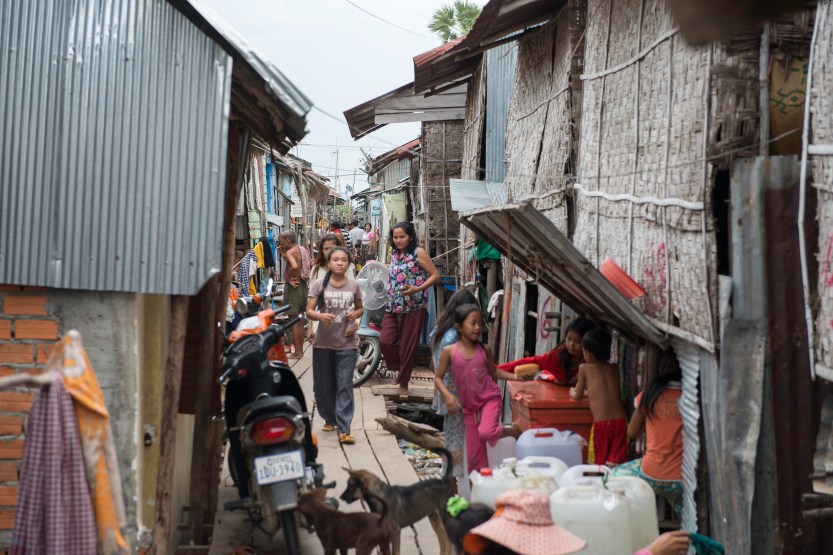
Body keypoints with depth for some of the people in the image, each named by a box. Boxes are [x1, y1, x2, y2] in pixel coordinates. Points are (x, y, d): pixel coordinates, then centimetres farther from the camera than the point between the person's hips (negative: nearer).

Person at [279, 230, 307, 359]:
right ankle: (300, 350, 21)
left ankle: (297, 352, 1)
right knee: (299, 320, 16)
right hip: (304, 286, 8)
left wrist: (287, 278, -20)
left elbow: (294, 266, -34)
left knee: (293, 321, -1)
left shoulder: (289, 252, -16)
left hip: (293, 287, -8)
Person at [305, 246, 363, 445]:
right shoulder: (319, 284, -2)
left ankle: (343, 430, -6)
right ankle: (329, 419, 32)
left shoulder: (353, 285, 2)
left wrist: (355, 314, -8)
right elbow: (309, 311, -5)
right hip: (323, 343, 1)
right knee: (323, 385, 10)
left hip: (347, 344, 0)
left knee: (345, 387, -6)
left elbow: (360, 308, 16)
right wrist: (320, 316, -26)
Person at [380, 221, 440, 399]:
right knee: (385, 341, -7)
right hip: (393, 306, 6)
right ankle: (399, 369, 20)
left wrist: (417, 289, -19)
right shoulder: (395, 254, 13)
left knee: (407, 346, 1)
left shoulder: (418, 253, -6)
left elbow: (435, 275, -8)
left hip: (413, 307, -5)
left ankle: (403, 384, 15)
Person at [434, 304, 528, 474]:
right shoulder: (449, 351, -9)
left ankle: (513, 430, 2)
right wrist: (447, 396, -20)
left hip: (490, 399, -1)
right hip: (469, 405, 1)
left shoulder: (485, 350, -5)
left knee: (486, 432, -29)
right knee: (474, 453, 4)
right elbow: (438, 378, -4)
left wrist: (516, 377, -3)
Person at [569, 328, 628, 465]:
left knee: (598, 464, 8)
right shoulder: (614, 368, 12)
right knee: (615, 464, 3)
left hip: (601, 424, -3)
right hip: (620, 422, 3)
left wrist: (572, 392, 33)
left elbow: (578, 396, 12)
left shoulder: (584, 368, 1)